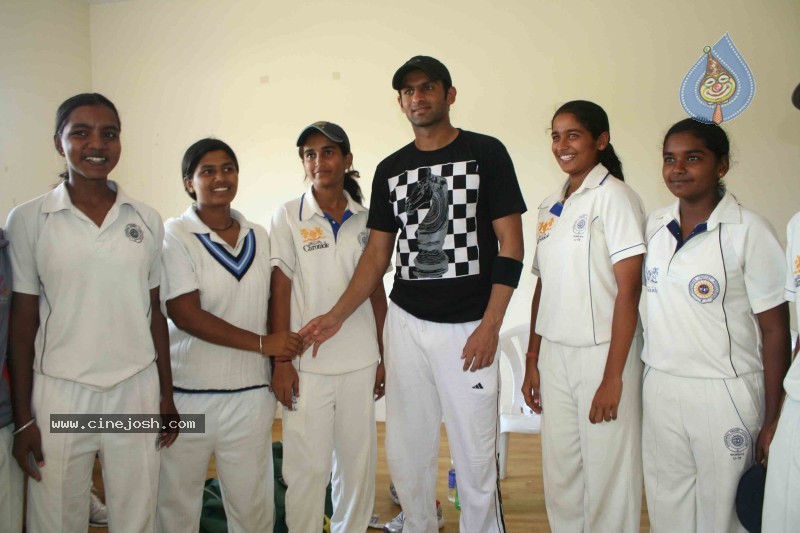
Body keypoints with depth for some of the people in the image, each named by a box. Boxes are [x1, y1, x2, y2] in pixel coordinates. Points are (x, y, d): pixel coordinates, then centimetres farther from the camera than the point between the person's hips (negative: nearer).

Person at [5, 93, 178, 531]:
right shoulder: (27, 221, -3)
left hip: (137, 392, 2)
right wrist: (23, 418, -1)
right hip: (59, 394, -1)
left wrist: (167, 395, 7)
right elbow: (22, 323, 0)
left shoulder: (146, 220, 3)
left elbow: (155, 313, 7)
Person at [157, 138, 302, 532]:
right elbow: (184, 314, -14)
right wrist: (262, 343, -15)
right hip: (188, 395, -3)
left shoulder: (259, 237, 8)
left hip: (250, 393, 4)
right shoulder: (174, 236, -6)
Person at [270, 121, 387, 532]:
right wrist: (281, 361, -7)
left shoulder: (365, 219, 6)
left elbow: (377, 291, 9)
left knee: (358, 461, 12)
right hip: (307, 364, -2)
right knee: (308, 467, 3)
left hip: (360, 362, 3)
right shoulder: (288, 216, -1)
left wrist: (383, 356, 8)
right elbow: (280, 291, -4)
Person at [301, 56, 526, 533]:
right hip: (406, 323, 4)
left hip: (468, 327, -4)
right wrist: (338, 314, 0)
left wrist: (491, 325, -11)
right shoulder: (390, 169, 11)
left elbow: (510, 242, -4)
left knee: (476, 454, 2)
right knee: (406, 452, 11)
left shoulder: (486, 153, -1)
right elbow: (378, 252, 12)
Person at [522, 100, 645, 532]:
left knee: (607, 478, 5)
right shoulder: (550, 205, 11)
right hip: (554, 355, 6)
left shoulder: (614, 196, -8)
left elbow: (628, 289, -13)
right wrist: (532, 359, 10)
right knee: (559, 476, 14)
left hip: (602, 352, -6)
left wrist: (613, 376, -16)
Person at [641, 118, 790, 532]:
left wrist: (772, 421, -7)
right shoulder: (655, 225, 5)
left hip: (725, 393, -4)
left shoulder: (748, 231, -10)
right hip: (659, 388, 5)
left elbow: (774, 329, -8)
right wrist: (651, 375, 11)